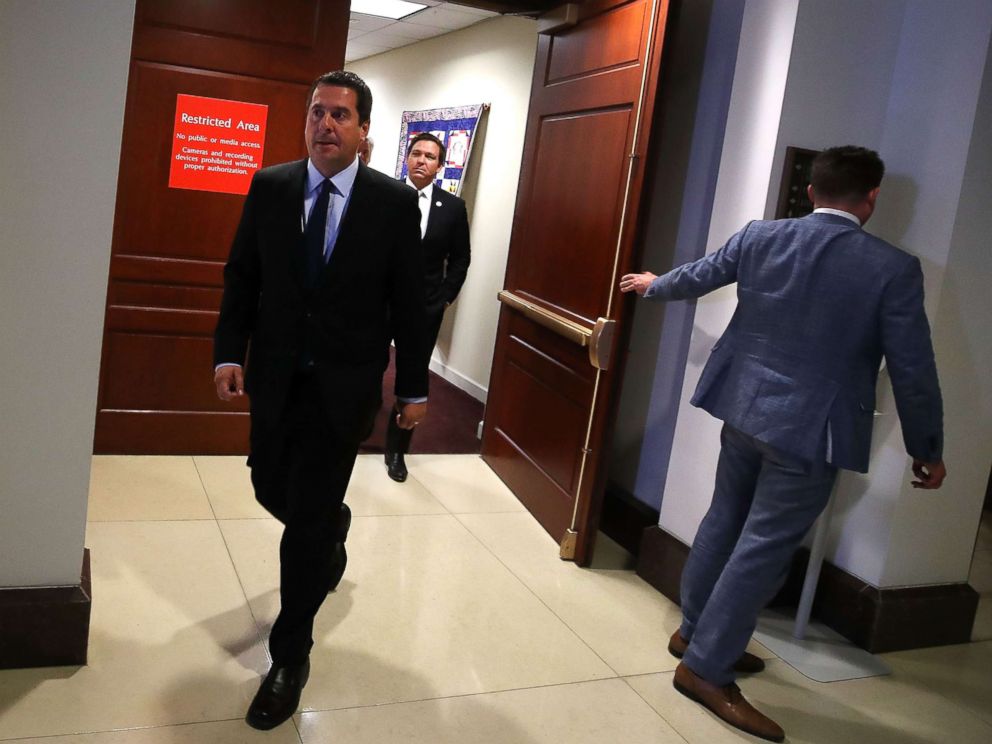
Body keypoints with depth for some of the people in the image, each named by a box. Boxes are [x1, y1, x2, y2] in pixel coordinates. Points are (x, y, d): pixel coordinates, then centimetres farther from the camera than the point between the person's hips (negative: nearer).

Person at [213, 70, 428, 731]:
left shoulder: (395, 202, -6)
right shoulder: (269, 187, 1)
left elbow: (409, 300, -4)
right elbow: (241, 276, 6)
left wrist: (414, 387, -2)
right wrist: (230, 352, -5)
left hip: (345, 385, -3)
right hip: (275, 378, 4)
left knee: (308, 518, -1)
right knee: (272, 489, 16)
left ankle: (291, 658, 16)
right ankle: (332, 529, 52)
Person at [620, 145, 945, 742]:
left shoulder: (759, 237, -2)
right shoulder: (895, 268, -13)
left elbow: (697, 276, 16)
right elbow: (913, 370, -9)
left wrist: (652, 285, 38)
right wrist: (927, 449, 5)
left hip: (744, 407, 6)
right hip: (810, 429, -5)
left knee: (727, 522, 20)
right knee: (764, 547, 3)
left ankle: (697, 631, 36)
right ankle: (706, 667, 11)